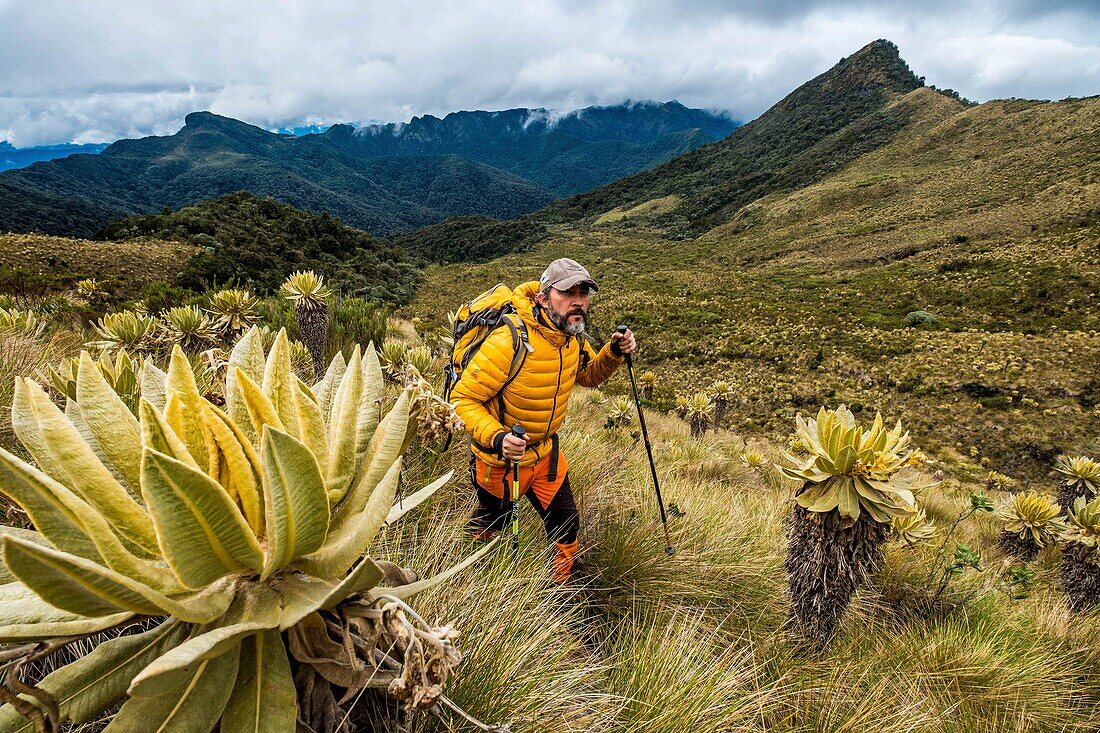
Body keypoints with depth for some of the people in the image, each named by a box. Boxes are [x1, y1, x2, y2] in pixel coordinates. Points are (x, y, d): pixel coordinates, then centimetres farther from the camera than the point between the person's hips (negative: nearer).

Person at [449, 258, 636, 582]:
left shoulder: (572, 337, -8)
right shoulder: (510, 341, -33)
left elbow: (589, 376, 11)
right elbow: (462, 399, -28)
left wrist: (613, 353, -8)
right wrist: (497, 438, -43)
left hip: (545, 451, 6)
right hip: (500, 456, -6)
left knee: (565, 524, 14)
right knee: (492, 521, 19)